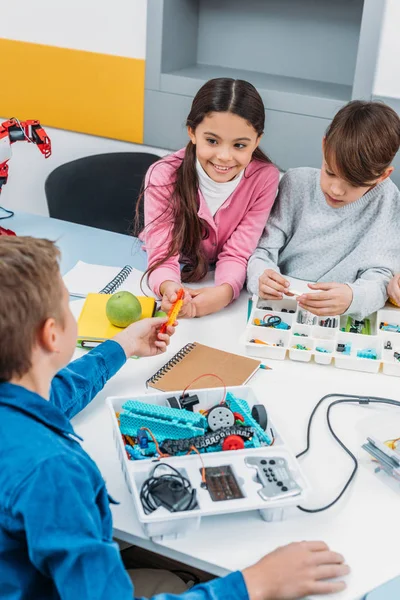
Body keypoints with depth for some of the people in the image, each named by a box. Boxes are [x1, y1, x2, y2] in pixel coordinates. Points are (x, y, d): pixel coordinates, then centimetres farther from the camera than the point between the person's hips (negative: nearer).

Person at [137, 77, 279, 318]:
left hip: (223, 283, 2)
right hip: (176, 282, -1)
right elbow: (163, 254, -25)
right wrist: (169, 288, -49)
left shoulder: (264, 178, -18)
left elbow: (236, 255, -17)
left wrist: (225, 291, -39)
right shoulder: (163, 176, -21)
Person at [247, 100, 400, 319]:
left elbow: (378, 278, -11)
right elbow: (263, 250, -3)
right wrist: (261, 277, -26)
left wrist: (350, 298, -32)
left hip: (333, 320, -1)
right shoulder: (297, 183, -2)